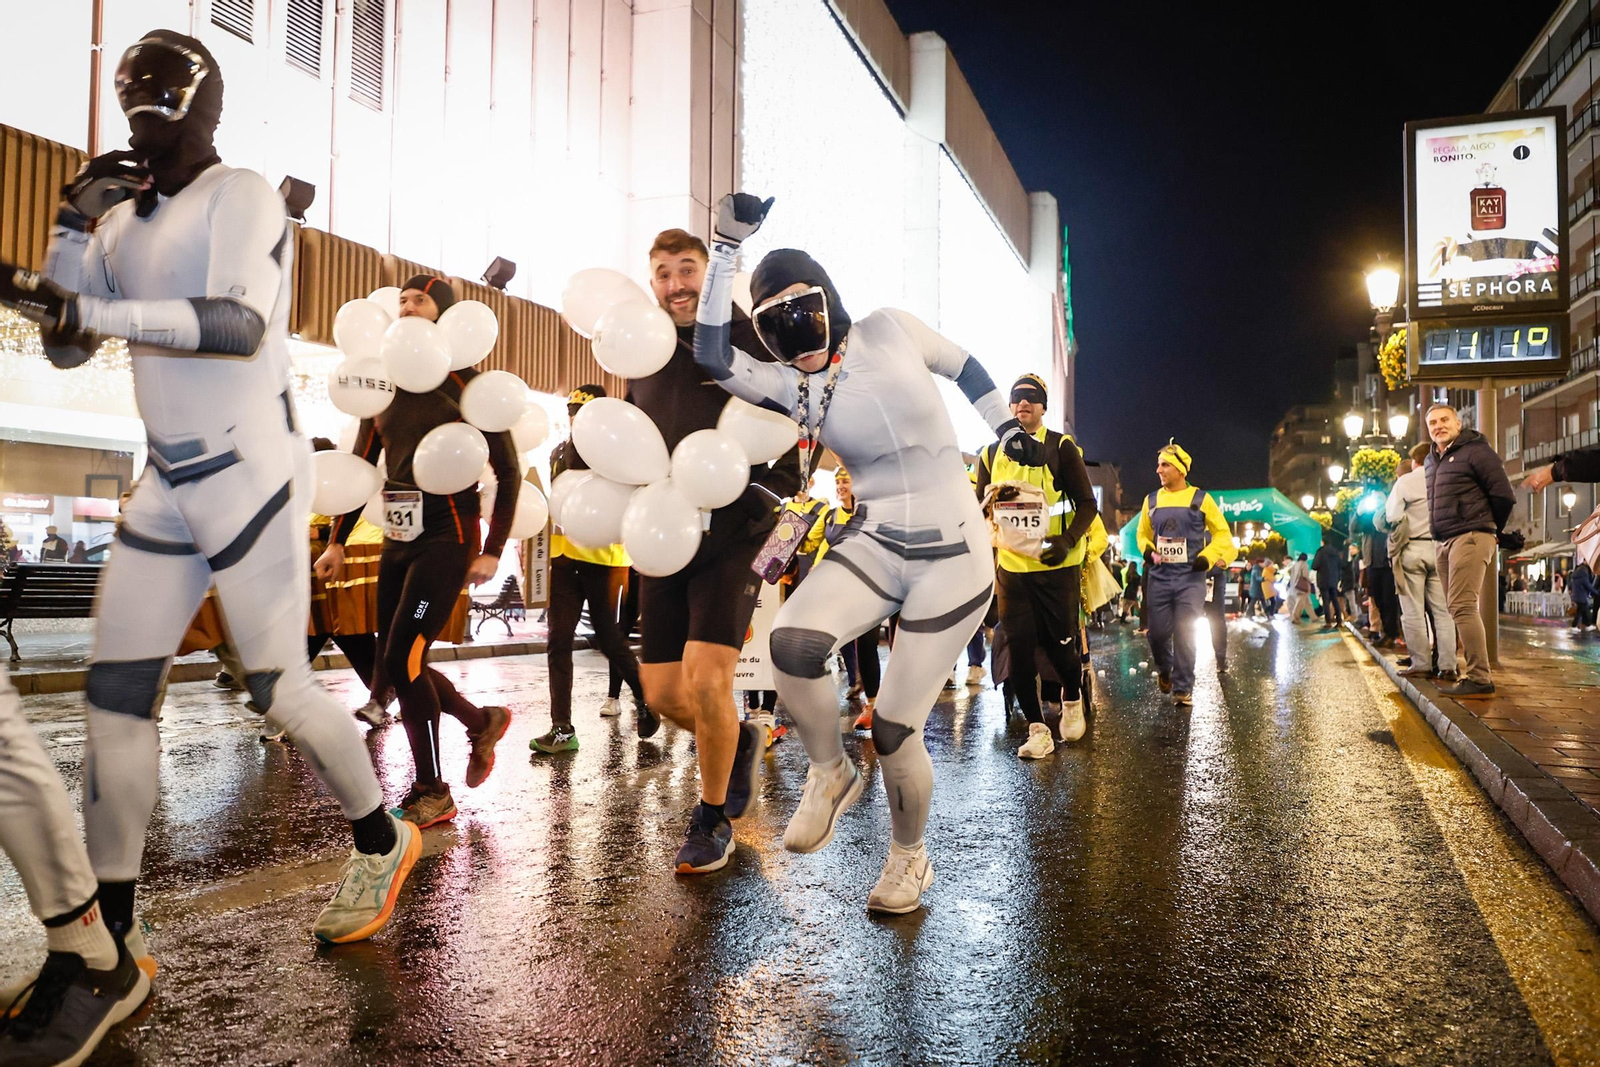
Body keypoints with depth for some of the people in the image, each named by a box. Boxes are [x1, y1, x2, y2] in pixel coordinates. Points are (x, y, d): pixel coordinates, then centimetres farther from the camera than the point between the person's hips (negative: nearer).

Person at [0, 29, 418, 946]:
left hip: (251, 472, -7)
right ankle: (109, 927, 13)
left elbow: (240, 322, -24)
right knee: (117, 691, 3)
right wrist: (74, 226, 5)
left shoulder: (240, 196, -7)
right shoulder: (129, 217, 15)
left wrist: (93, 310, -32)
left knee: (278, 686, -2)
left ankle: (382, 846, 22)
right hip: (169, 482, 7)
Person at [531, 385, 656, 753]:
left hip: (603, 558, -5)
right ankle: (562, 728, 3)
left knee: (608, 636, 2)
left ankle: (644, 696, 28)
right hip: (564, 557, 5)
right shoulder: (560, 453, 14)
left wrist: (622, 565, -17)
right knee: (558, 640, -1)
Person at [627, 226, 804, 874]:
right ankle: (739, 742, 37)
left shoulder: (749, 340, -1)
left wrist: (773, 491, -13)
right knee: (662, 693, 4)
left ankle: (713, 820, 8)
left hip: (733, 535, -5)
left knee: (705, 680, -16)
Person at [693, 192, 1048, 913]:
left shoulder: (888, 331, -2)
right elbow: (713, 355, -15)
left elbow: (964, 367, 15)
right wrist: (728, 244, -15)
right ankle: (829, 774, 1)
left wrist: (1009, 427, 12)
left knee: (893, 728, -2)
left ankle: (909, 855, 28)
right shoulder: (791, 386, 1)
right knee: (792, 640, -29)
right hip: (873, 547, 2)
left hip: (953, 559, -2)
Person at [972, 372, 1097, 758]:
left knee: (1060, 645, 2)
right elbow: (980, 508, 18)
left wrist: (1068, 541, -18)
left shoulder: (1061, 447, -3)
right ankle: (1037, 729, 9)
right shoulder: (991, 453, 9)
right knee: (1019, 648, -1)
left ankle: (1072, 702, 33)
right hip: (1011, 568, 4)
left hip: (1057, 568, -3)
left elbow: (1086, 503, -4)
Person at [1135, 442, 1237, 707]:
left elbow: (1222, 533, 5)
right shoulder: (1151, 500, 9)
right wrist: (1147, 550, 0)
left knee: (1185, 634, -5)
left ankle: (1183, 688, 3)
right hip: (1160, 577, 3)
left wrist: (1208, 556, -8)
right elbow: (1143, 534, 20)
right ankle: (1164, 670, 32)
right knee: (1158, 632, 3)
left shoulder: (1201, 499, -1)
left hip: (1190, 578, -3)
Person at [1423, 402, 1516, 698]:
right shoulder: (1432, 461, 18)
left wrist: (1490, 531, 2)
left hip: (1470, 538, -9)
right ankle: (1465, 668, 15)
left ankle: (1479, 679, -15)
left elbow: (1504, 496, -9)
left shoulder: (1475, 451, -6)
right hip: (1445, 542, 9)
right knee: (1454, 608, 9)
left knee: (1462, 607, -15)